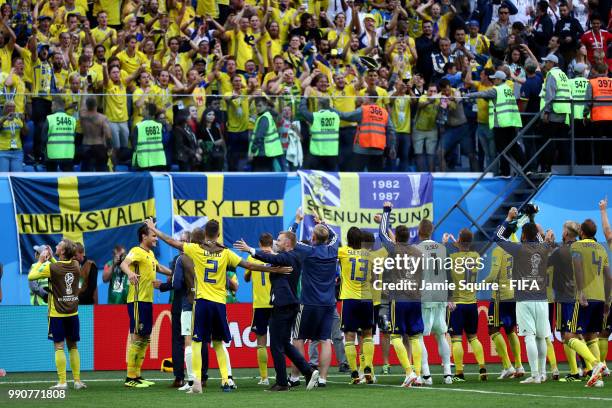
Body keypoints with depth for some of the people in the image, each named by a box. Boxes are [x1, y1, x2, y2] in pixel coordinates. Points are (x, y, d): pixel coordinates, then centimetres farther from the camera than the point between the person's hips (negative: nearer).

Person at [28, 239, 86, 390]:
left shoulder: (52, 268, -16)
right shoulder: (75, 266, 0)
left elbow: (31, 276, -5)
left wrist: (40, 261, 5)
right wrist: (50, 259, 15)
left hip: (57, 314, -5)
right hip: (73, 313, 5)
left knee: (59, 347, -2)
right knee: (73, 347, 12)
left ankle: (62, 382, -6)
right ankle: (77, 380, 11)